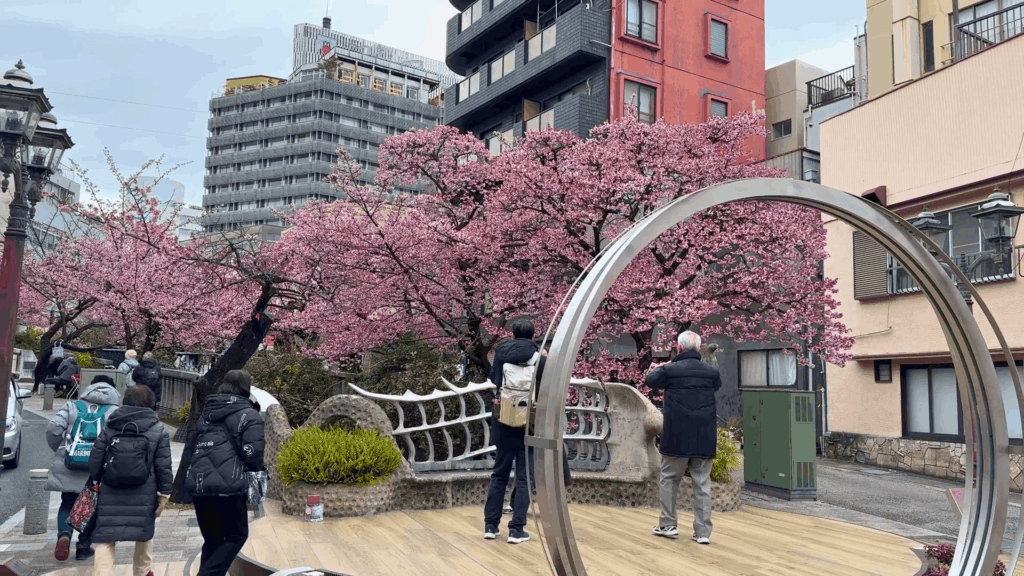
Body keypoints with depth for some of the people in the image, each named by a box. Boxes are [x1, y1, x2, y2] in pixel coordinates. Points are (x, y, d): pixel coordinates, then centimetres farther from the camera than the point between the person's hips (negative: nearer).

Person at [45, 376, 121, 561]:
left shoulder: (72, 407, 9)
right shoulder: (115, 412, 2)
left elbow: (53, 428, -2)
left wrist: (59, 449, 14)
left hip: (68, 467, 2)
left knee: (67, 504, 18)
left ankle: (64, 534, -7)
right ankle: (83, 545, 15)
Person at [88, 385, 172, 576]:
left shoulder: (109, 428, 4)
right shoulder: (159, 432, -1)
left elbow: (95, 461, 9)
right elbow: (163, 467, -2)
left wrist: (97, 481, 26)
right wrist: (164, 494, 6)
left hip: (111, 495, 0)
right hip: (144, 496, 0)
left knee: (105, 539, 4)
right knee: (144, 534, 20)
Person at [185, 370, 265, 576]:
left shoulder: (207, 412, 19)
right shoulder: (249, 416, -2)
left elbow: (198, 447, 21)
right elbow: (253, 456, -9)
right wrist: (257, 467, 11)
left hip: (197, 484, 6)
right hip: (227, 486, -6)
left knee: (212, 539, 19)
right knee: (236, 536, 10)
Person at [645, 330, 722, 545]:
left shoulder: (669, 370, -8)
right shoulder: (712, 371, 2)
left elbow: (650, 380, 11)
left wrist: (657, 368, 35)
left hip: (676, 438, -2)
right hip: (705, 439, 3)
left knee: (669, 479, 14)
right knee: (702, 483, 8)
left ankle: (668, 525, 17)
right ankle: (703, 532, 9)